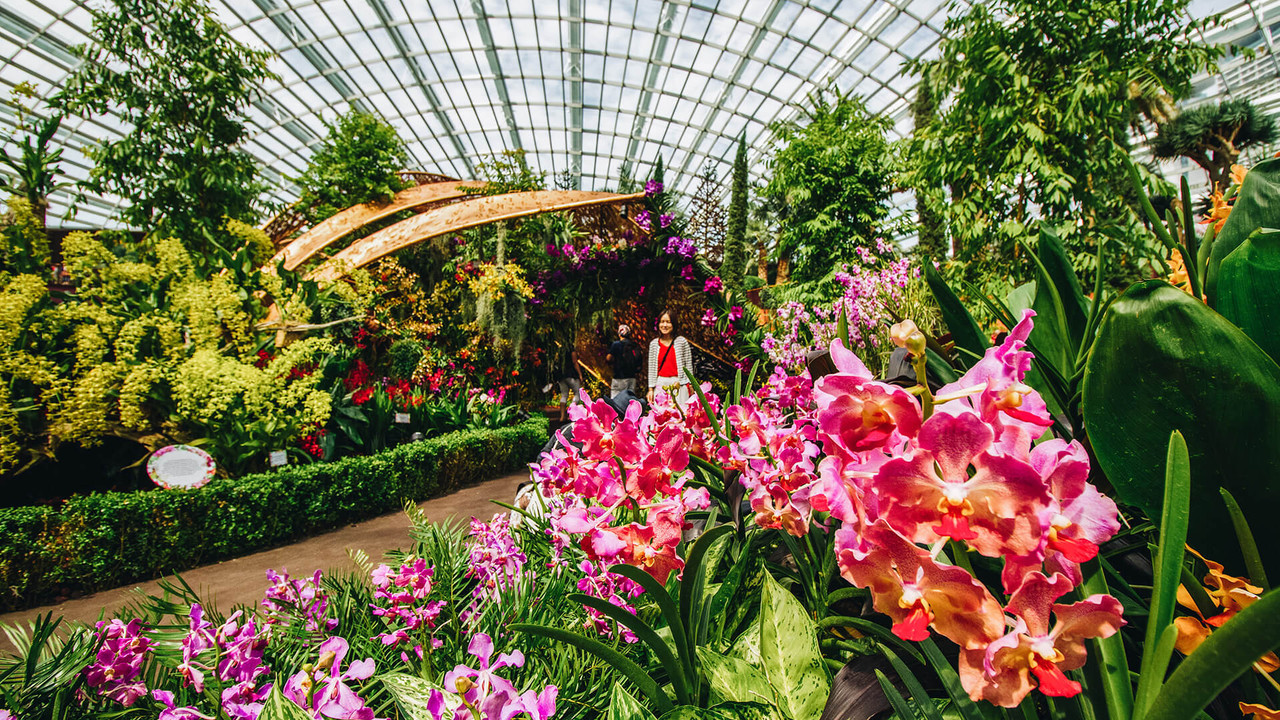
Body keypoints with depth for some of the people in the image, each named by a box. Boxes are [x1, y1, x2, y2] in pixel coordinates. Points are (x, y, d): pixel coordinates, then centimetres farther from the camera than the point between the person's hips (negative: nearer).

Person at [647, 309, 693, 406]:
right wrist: (651, 389, 8)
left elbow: (688, 365, 5)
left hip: (679, 385, -2)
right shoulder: (653, 344, 9)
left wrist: (690, 387, 1)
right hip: (660, 385, 2)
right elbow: (651, 368, 11)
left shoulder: (682, 341, 2)